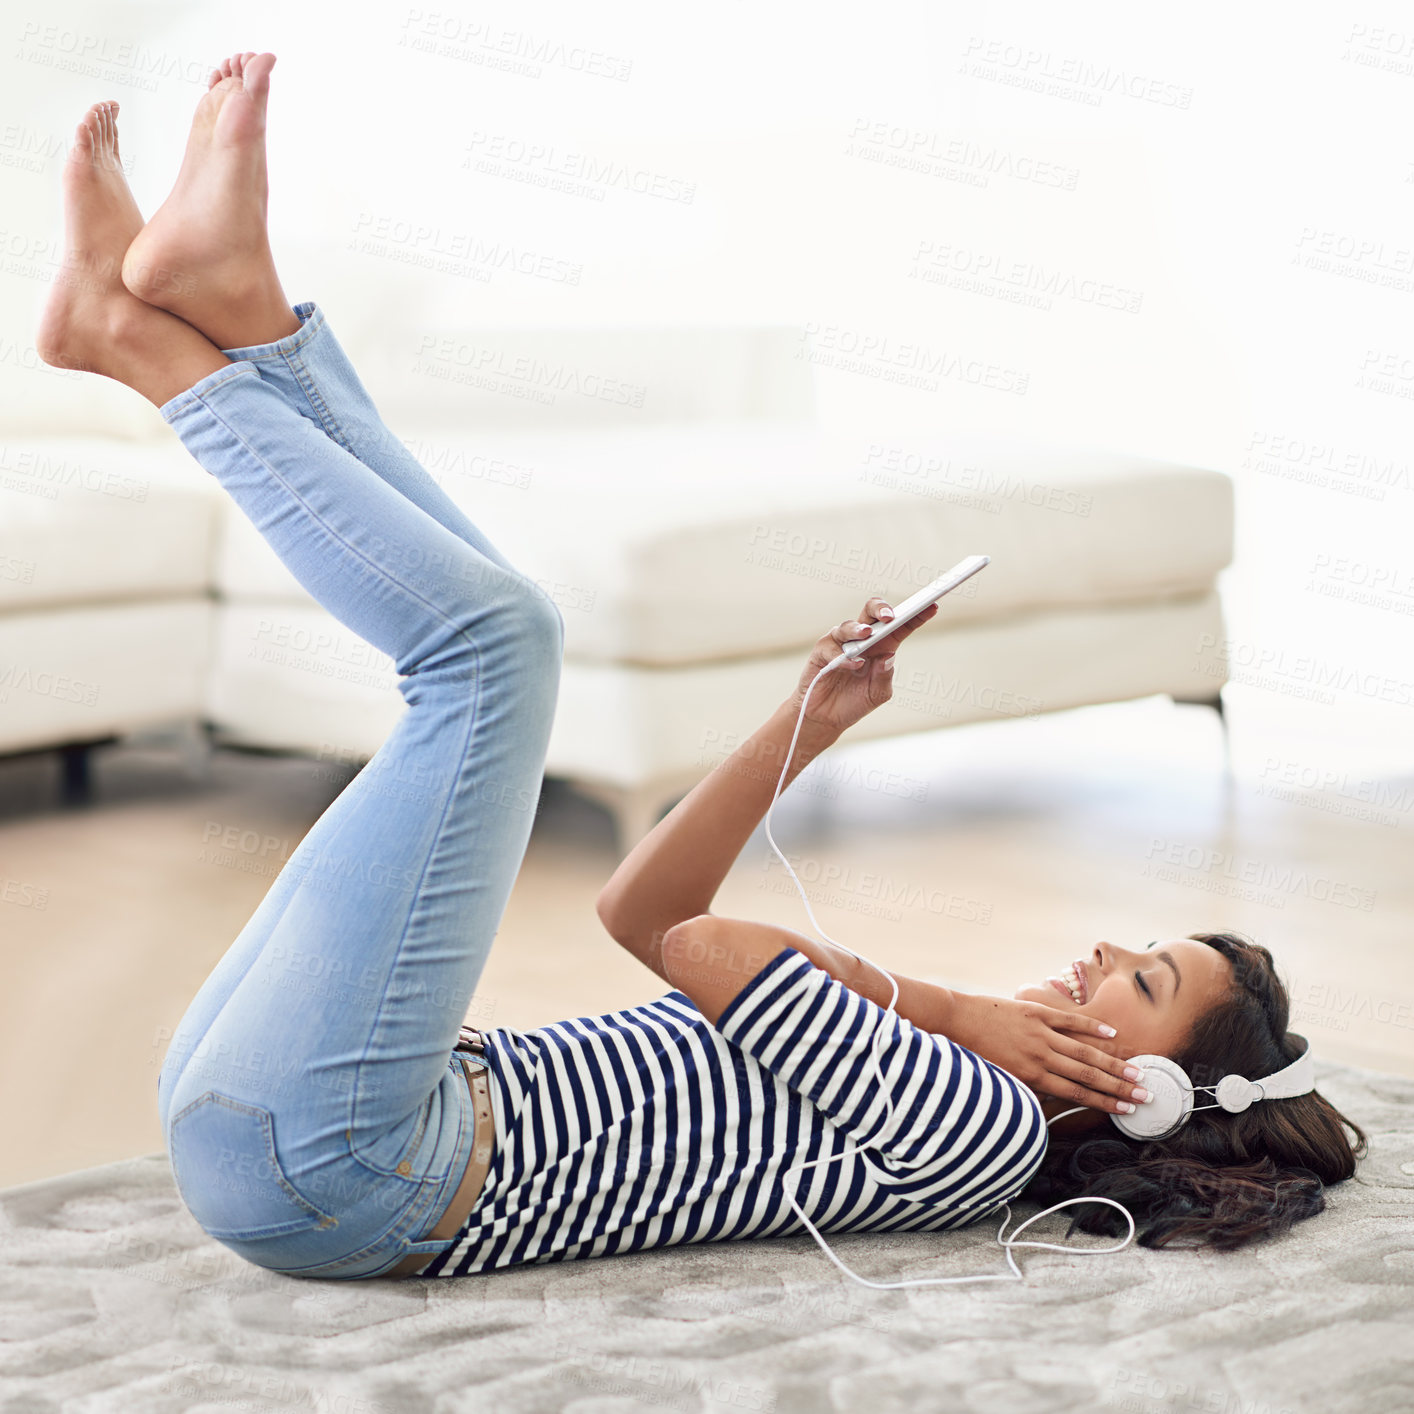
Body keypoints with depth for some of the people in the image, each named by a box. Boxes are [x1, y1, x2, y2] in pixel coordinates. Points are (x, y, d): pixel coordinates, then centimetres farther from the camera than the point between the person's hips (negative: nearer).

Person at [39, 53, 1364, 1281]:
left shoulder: (987, 1129, -6)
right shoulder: (918, 1067, 22)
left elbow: (704, 948, -12)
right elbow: (638, 911, 22)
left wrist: (945, 1010, 4)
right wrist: (813, 721, 16)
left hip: (320, 1164, -9)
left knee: (495, 631, -12)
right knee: (490, 630, 16)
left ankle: (159, 349, 2)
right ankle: (240, 308, 4)